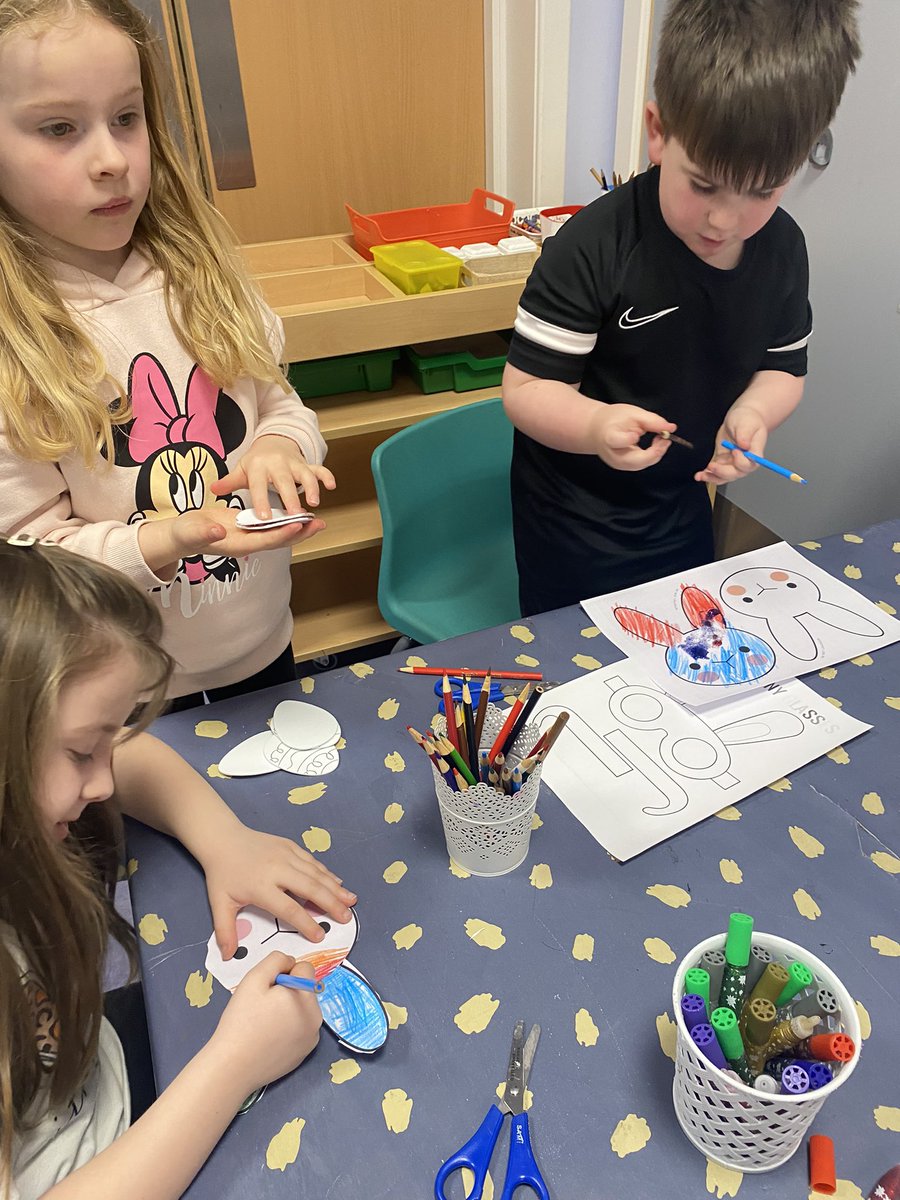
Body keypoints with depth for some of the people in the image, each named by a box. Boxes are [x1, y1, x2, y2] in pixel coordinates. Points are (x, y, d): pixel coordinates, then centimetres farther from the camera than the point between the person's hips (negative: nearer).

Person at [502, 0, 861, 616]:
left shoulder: (782, 247, -7)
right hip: (573, 517, -5)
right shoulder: (593, 246, -25)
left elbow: (783, 366, 5)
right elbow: (527, 388, -23)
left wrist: (752, 412, -18)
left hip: (683, 503, 6)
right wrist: (596, 426, -44)